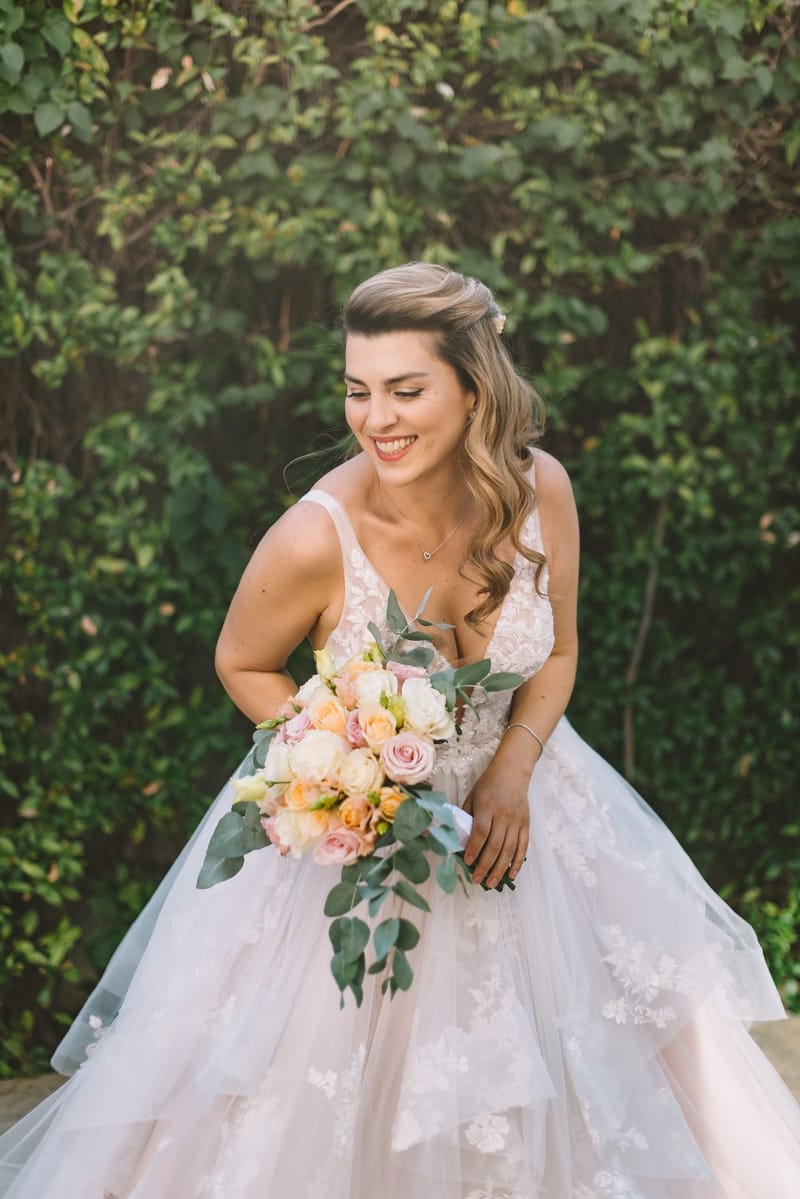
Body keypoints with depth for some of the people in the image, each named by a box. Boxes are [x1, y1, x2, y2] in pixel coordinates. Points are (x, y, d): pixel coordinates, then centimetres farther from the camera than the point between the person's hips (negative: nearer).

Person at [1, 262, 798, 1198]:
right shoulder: (316, 540, -28)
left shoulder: (539, 490, -17)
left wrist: (512, 773, -16)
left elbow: (556, 654, 0)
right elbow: (244, 666, -9)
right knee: (333, 1099, 6)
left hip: (507, 794, 4)